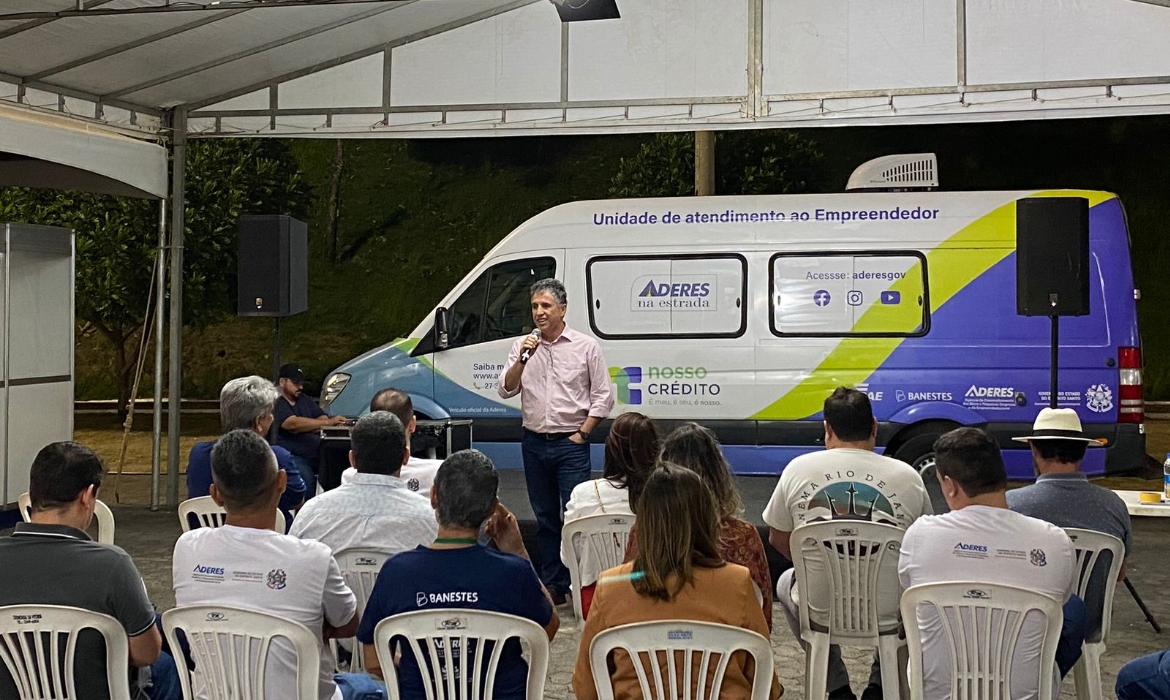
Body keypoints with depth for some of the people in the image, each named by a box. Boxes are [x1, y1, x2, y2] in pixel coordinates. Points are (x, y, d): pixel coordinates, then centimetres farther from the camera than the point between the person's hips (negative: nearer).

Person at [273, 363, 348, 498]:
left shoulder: (305, 400, 22)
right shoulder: (276, 403, -3)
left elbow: (323, 418, 14)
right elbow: (294, 423, -19)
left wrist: (306, 427, -7)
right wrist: (328, 422, -26)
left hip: (316, 455, 7)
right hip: (293, 456, -7)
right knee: (307, 478, -34)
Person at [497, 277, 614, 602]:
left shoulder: (586, 346, -1)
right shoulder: (522, 345, 7)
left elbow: (603, 396, 0)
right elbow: (505, 390, 1)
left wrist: (582, 433, -7)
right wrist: (522, 359, -13)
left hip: (571, 444, -4)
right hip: (534, 442, 4)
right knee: (545, 517, 10)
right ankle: (553, 585, 18)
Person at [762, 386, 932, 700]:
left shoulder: (798, 469, -6)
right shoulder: (908, 477, -6)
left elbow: (777, 539, 7)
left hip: (820, 608, 0)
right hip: (888, 612, 0)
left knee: (787, 582, 35)